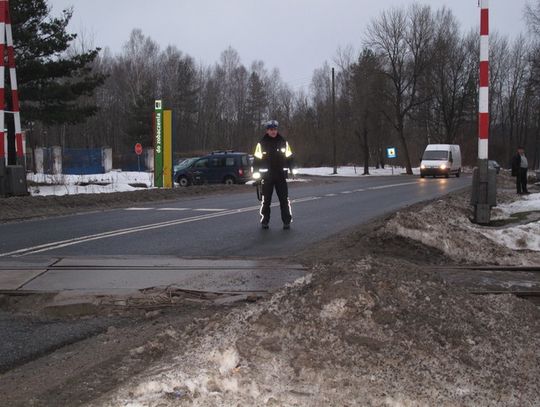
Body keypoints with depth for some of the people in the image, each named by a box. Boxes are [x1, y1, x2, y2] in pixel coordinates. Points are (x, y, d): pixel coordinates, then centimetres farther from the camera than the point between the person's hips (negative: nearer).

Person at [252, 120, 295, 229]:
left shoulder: (283, 142, 4)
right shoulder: (262, 143, 0)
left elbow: (289, 157, 10)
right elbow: (257, 159, 2)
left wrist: (290, 169, 0)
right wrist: (256, 173, -5)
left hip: (281, 175, 1)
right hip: (267, 176, -1)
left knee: (284, 199, -1)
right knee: (266, 200, 5)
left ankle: (287, 221, 5)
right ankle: (264, 221, 13)